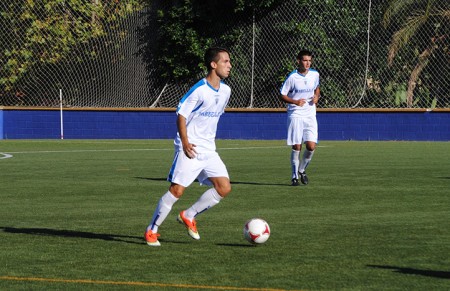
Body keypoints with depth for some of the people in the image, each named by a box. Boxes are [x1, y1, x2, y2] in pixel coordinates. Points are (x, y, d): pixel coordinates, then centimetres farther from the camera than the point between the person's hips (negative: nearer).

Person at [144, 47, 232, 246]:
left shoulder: (225, 91, 7)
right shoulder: (199, 90, -15)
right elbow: (181, 115, -13)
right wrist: (185, 142, -19)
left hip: (208, 150, 7)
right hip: (190, 148, -7)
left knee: (224, 188, -3)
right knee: (176, 190, -10)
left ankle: (188, 216, 12)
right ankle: (151, 230, 2)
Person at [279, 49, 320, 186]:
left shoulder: (315, 74, 3)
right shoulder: (292, 77, -9)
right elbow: (282, 95, -4)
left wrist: (317, 96, 1)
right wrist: (295, 102, -20)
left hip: (310, 115, 3)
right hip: (295, 115, -3)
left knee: (311, 146, -8)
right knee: (296, 147, -3)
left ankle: (302, 170, 17)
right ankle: (295, 176, 10)